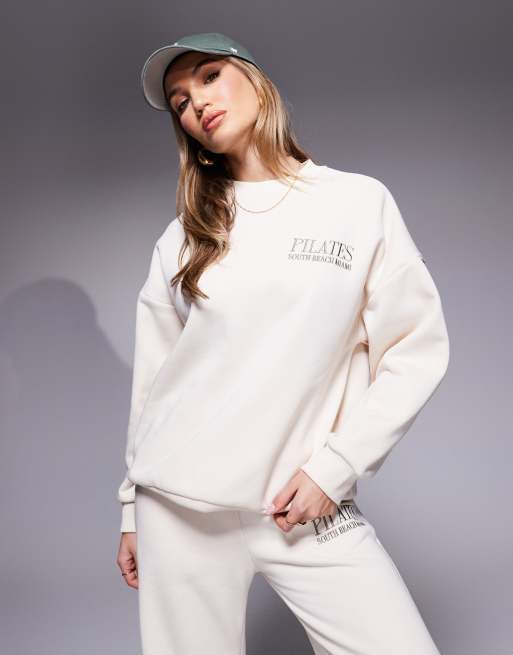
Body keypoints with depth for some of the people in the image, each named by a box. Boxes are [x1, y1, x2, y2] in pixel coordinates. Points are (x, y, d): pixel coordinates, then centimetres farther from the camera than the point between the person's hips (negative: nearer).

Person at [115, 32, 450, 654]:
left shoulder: (361, 201, 1)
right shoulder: (183, 236, 7)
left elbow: (416, 348, -1)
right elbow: (151, 378, 10)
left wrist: (333, 467, -8)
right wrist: (133, 511, 11)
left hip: (310, 504, -1)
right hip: (181, 505, 2)